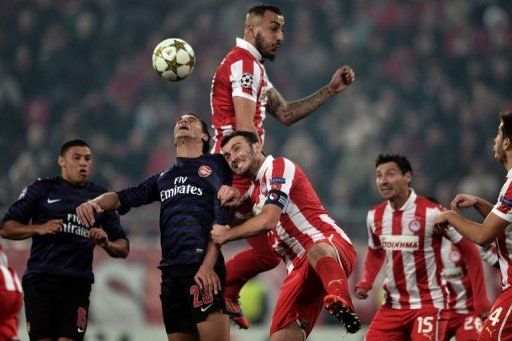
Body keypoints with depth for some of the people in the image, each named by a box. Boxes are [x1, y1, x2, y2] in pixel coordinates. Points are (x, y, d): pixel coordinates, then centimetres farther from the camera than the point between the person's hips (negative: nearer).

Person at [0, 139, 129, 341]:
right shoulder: (42, 189, 11)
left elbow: (123, 249, 18)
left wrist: (107, 244, -4)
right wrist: (39, 229, -10)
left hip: (78, 284, 2)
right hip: (40, 278, -1)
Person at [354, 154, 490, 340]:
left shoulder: (432, 213, -14)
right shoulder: (374, 216, 4)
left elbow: (470, 252, -9)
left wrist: (481, 302, -11)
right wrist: (366, 283, 5)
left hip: (429, 304, -6)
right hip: (393, 304, 6)